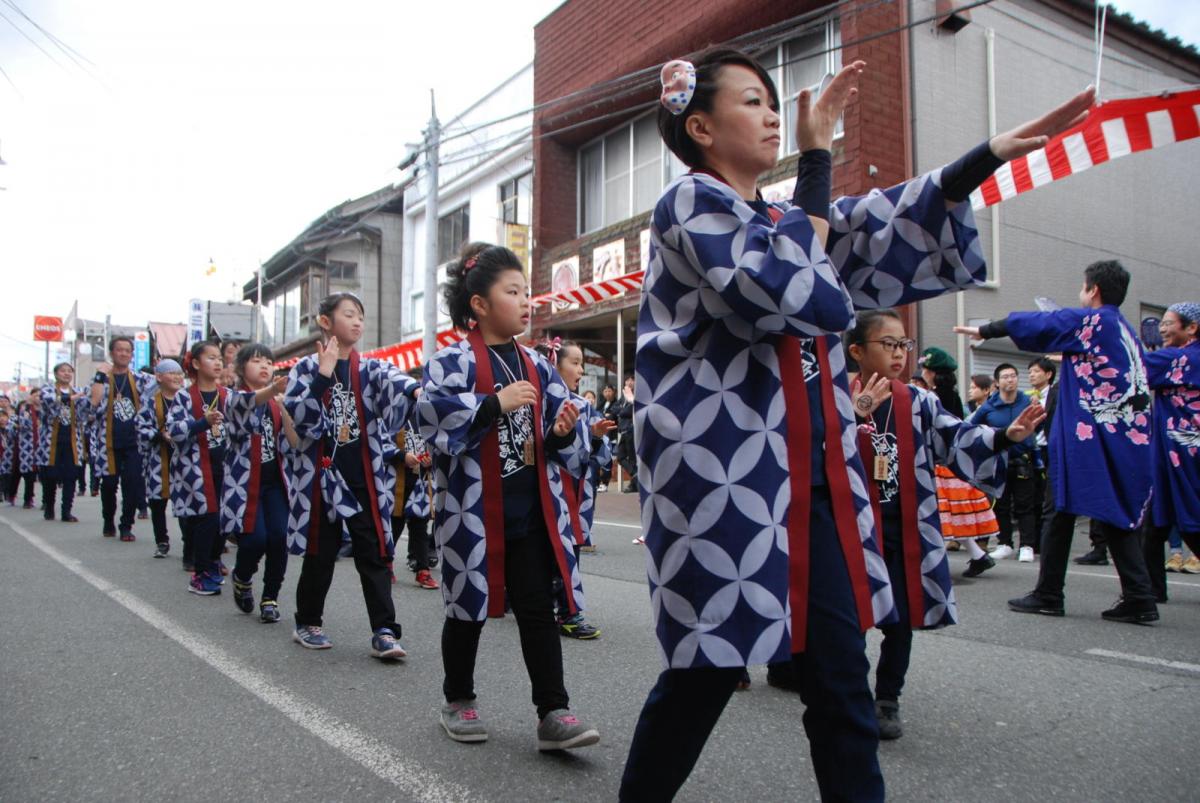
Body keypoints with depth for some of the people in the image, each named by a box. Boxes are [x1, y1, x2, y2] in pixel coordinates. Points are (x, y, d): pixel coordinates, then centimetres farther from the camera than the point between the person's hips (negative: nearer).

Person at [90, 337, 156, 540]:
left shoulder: (139, 378, 9)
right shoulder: (102, 378, 3)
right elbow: (95, 405, -12)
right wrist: (101, 376, -13)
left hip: (134, 441, 1)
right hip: (109, 442, -1)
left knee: (133, 484, -4)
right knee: (109, 484, 8)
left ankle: (126, 526, 7)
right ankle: (109, 523, 28)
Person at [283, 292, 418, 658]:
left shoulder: (372, 368, 5)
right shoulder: (307, 368, 3)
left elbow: (395, 381, -20)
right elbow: (298, 418, -11)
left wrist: (418, 389, -43)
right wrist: (323, 375, -19)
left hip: (366, 477, 1)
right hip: (322, 475, -1)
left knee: (374, 553, 0)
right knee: (320, 551, 9)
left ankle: (384, 632, 2)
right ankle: (307, 622, 28)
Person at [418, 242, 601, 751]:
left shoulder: (538, 366, 10)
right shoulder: (453, 361, -6)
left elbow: (566, 447, 15)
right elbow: (432, 416, -23)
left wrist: (563, 433, -8)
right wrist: (497, 403, -27)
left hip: (532, 512, 4)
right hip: (473, 512, -4)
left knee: (538, 609, 4)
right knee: (469, 607, 11)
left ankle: (553, 713, 10)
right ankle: (459, 701, 31)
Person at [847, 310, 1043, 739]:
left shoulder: (918, 402, 3)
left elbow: (958, 437, -6)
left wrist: (1005, 435, -22)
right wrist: (855, 417, -32)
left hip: (906, 532, 3)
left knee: (901, 621, 10)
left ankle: (887, 700, 29)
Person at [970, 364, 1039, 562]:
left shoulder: (1027, 402, -3)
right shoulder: (988, 407, -2)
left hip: (1022, 462, -1)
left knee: (1024, 505, 1)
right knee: (1000, 506, 9)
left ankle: (1027, 546, 7)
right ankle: (1005, 544, 19)